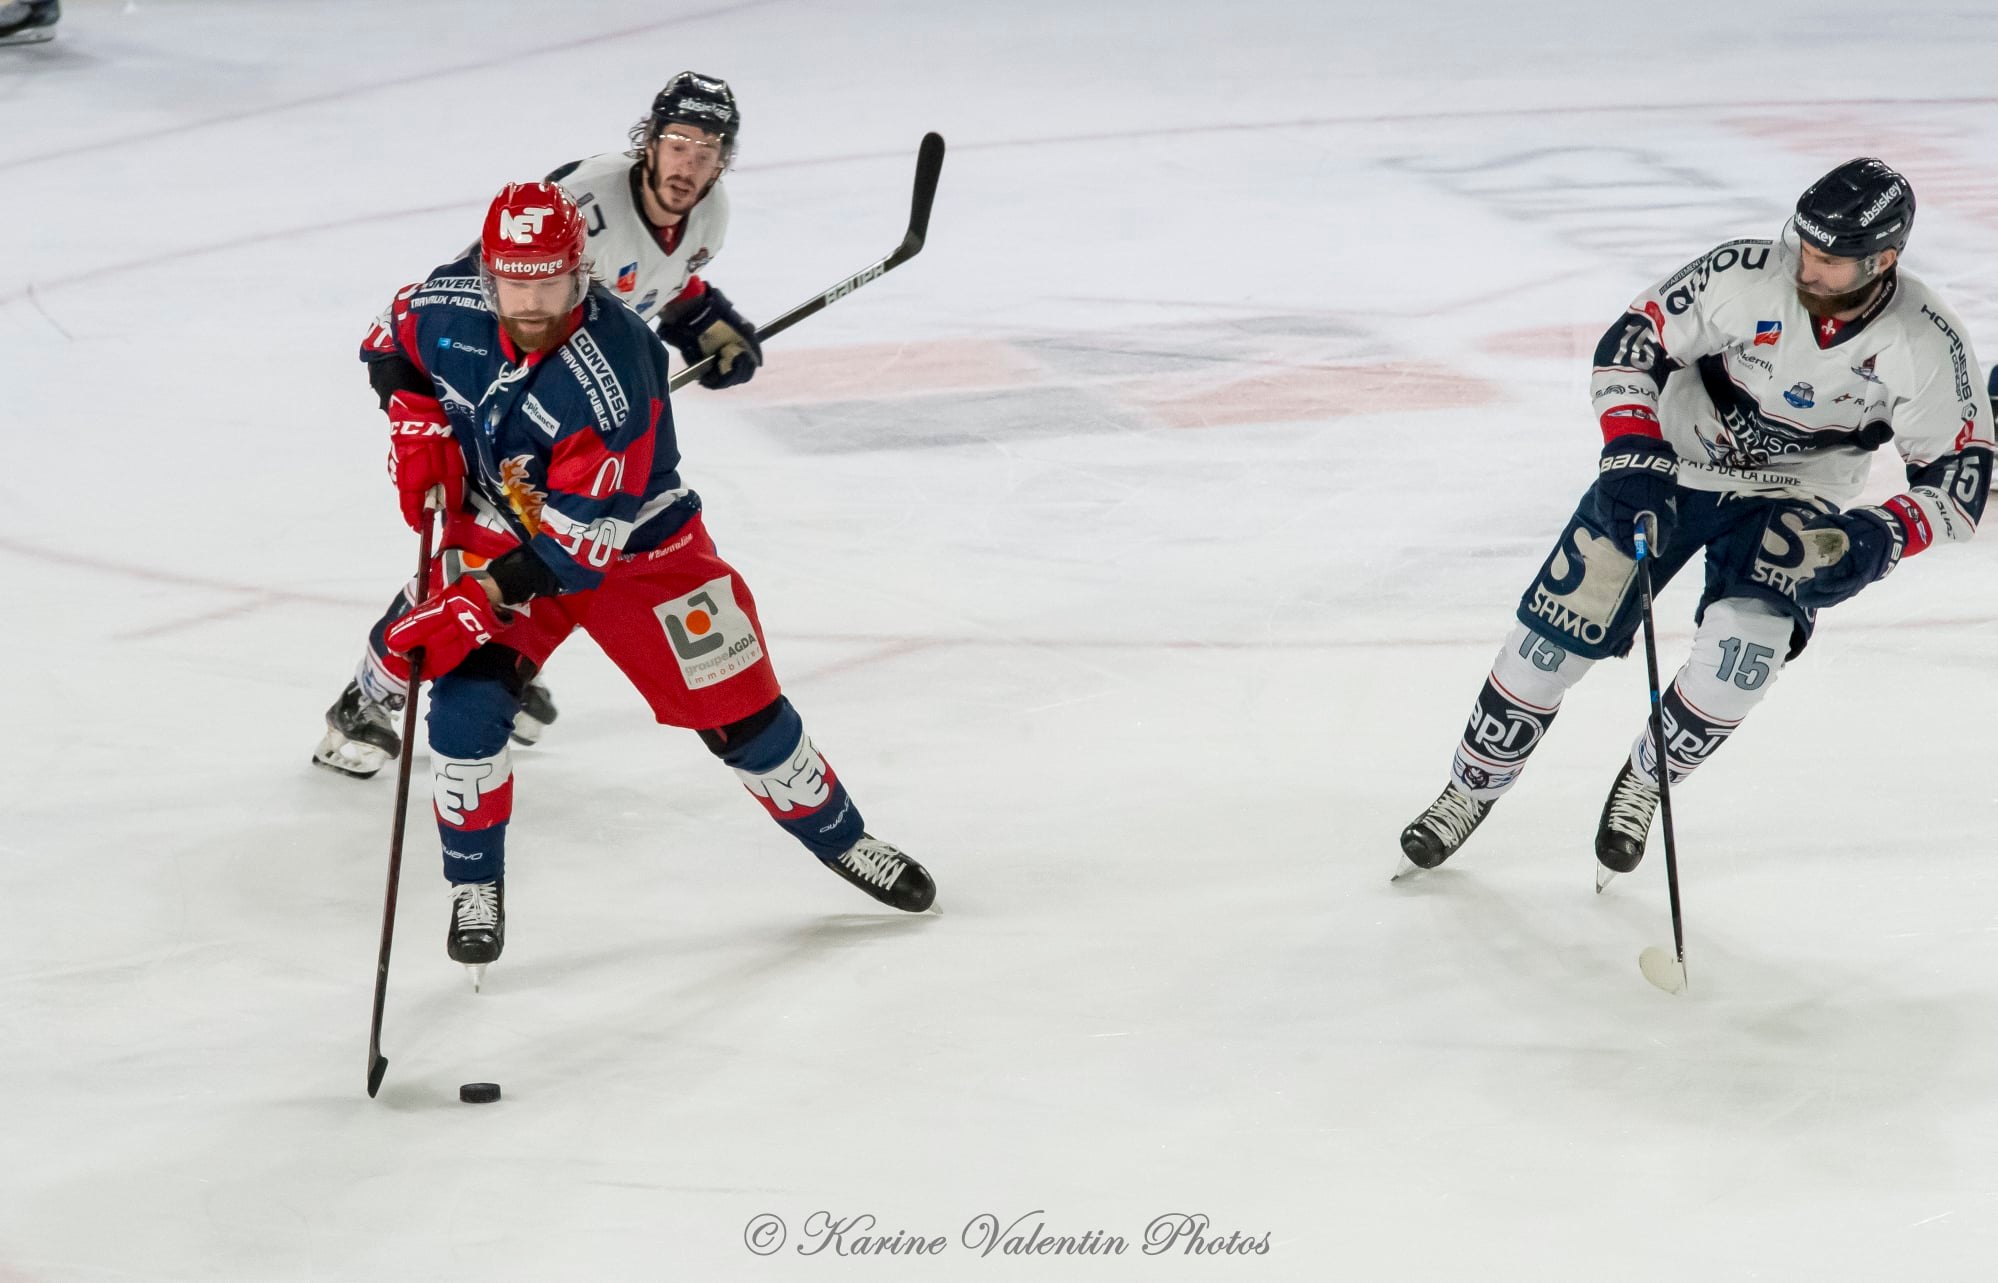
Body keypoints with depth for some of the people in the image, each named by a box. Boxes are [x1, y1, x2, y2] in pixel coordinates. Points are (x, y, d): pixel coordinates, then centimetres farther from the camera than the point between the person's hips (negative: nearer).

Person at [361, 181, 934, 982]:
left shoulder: (614, 372, -34)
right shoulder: (449, 302, -20)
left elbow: (582, 535, -33)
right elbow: (390, 345, 6)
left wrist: (483, 600, -38)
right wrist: (417, 428, -10)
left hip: (631, 538, -3)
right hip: (495, 523, 3)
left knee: (737, 709, 1)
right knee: (467, 698, -18)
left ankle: (840, 838, 26)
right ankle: (474, 887, 1)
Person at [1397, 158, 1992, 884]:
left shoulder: (1926, 345, -23)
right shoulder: (1745, 276, -26)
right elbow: (1632, 342, -16)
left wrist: (1882, 537, -32)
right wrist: (1632, 456, -27)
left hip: (1792, 501, 0)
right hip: (1673, 463, 0)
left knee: (1744, 649, -24)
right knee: (1564, 626, -6)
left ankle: (1642, 782, 6)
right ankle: (1473, 785, 17)